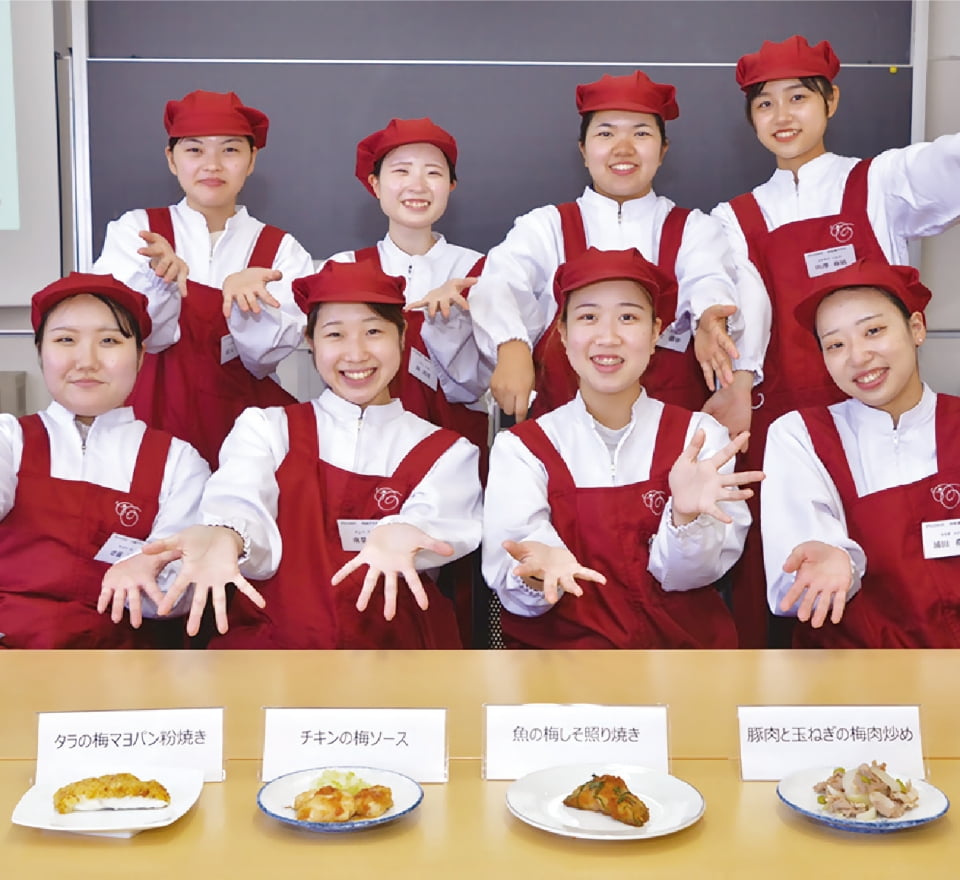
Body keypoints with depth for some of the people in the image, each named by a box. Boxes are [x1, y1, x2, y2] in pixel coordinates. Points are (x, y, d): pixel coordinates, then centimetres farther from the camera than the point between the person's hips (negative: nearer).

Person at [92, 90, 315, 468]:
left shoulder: (280, 249, 3)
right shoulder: (134, 230, 4)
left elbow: (265, 359, -5)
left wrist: (244, 292, -23)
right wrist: (159, 277, -24)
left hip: (244, 417, 1)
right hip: (154, 414, 0)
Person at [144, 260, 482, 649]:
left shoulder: (445, 453, 12)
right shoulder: (265, 428, 13)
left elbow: (437, 523, -9)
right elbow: (244, 506, -8)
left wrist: (395, 538, -34)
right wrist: (223, 539, -33)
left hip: (396, 646, 1)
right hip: (271, 642, 0)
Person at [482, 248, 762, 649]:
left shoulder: (700, 436, 4)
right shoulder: (520, 446, 4)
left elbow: (679, 575, -4)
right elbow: (507, 578, -8)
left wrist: (687, 517, -24)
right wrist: (540, 571, -30)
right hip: (561, 642, -1)